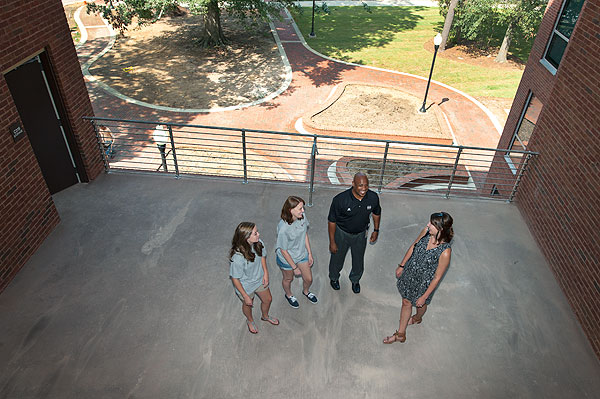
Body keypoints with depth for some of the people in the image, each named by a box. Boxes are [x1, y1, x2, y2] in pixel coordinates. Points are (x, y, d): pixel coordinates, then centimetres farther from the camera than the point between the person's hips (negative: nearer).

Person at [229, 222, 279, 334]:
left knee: (268, 300, 26)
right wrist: (246, 296, -17)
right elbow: (235, 279, -26)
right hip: (245, 286, -5)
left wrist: (266, 273, -7)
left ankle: (265, 316, 62)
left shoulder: (258, 243, -24)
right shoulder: (237, 257, -41)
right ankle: (250, 321, 61)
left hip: (260, 279, 5)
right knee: (248, 305, 26)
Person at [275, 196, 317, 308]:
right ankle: (288, 295, 59)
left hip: (302, 254, 5)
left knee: (308, 279, 21)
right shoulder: (283, 228, -37)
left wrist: (310, 254, 4)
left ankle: (306, 291, 57)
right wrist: (294, 267, -14)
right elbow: (283, 250, -24)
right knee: (288, 279, 25)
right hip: (287, 258, -5)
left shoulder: (302, 216, -20)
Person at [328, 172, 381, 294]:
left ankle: (355, 280, 53)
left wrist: (376, 230, 10)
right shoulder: (340, 199, -33)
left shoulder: (373, 197, -22)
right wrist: (332, 242, -14)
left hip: (360, 234, 3)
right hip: (342, 233, -2)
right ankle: (334, 278, 53)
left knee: (359, 260, 21)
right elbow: (332, 221, -20)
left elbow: (376, 213, 1)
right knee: (337, 258, 20)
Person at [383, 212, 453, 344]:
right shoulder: (426, 232, -19)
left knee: (420, 304, 27)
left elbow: (437, 277, -22)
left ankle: (417, 318, 63)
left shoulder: (445, 252, -34)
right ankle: (400, 334, 40)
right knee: (406, 302, 20)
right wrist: (401, 265, 9)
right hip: (409, 273, 5)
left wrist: (424, 296, -13)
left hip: (424, 282, -5)